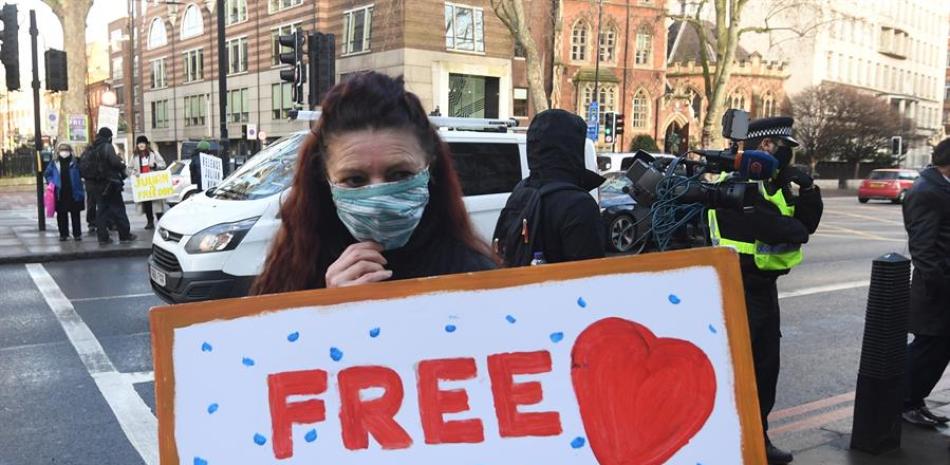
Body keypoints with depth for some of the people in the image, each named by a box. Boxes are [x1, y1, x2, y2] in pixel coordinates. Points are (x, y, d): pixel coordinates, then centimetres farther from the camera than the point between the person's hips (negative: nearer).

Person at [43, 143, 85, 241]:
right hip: (60, 194, 2)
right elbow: (47, 174, 14)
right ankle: (63, 234, 16)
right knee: (61, 215, 7)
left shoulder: (75, 163, -2)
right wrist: (51, 183, -1)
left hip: (73, 193, -2)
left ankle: (77, 234, 13)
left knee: (75, 214, 5)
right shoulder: (54, 163, 4)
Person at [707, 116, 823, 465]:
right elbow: (776, 229, -29)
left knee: (765, 365, 17)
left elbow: (807, 223, 10)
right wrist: (796, 231, -11)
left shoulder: (771, 182, 12)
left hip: (763, 286, 10)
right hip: (738, 289, -10)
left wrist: (807, 189, -4)